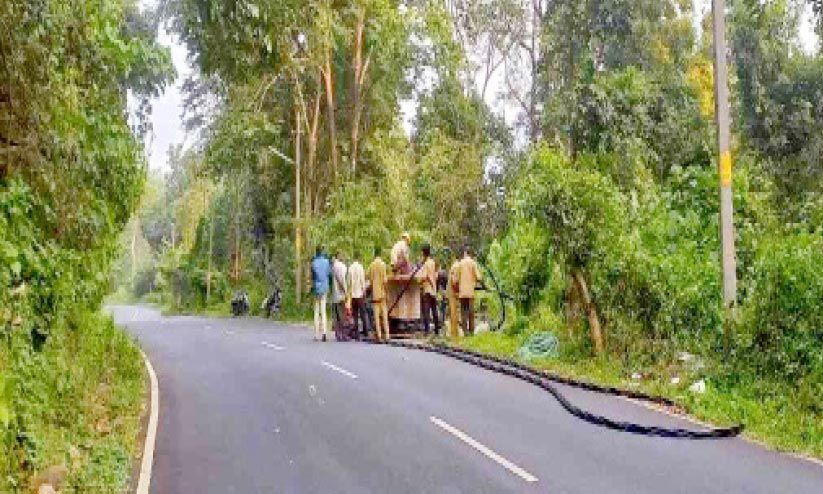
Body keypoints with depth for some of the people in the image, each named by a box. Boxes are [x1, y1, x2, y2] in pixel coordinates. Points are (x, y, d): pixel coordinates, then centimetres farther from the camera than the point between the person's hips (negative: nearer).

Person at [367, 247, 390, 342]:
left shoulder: (372, 265, 4)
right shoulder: (382, 264, -7)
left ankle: (379, 335, 2)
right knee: (384, 314, 0)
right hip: (382, 293, -3)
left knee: (376, 314, 3)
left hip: (375, 294, 3)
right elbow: (385, 280, -10)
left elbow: (367, 277, 7)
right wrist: (386, 292, -4)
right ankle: (387, 335, -2)